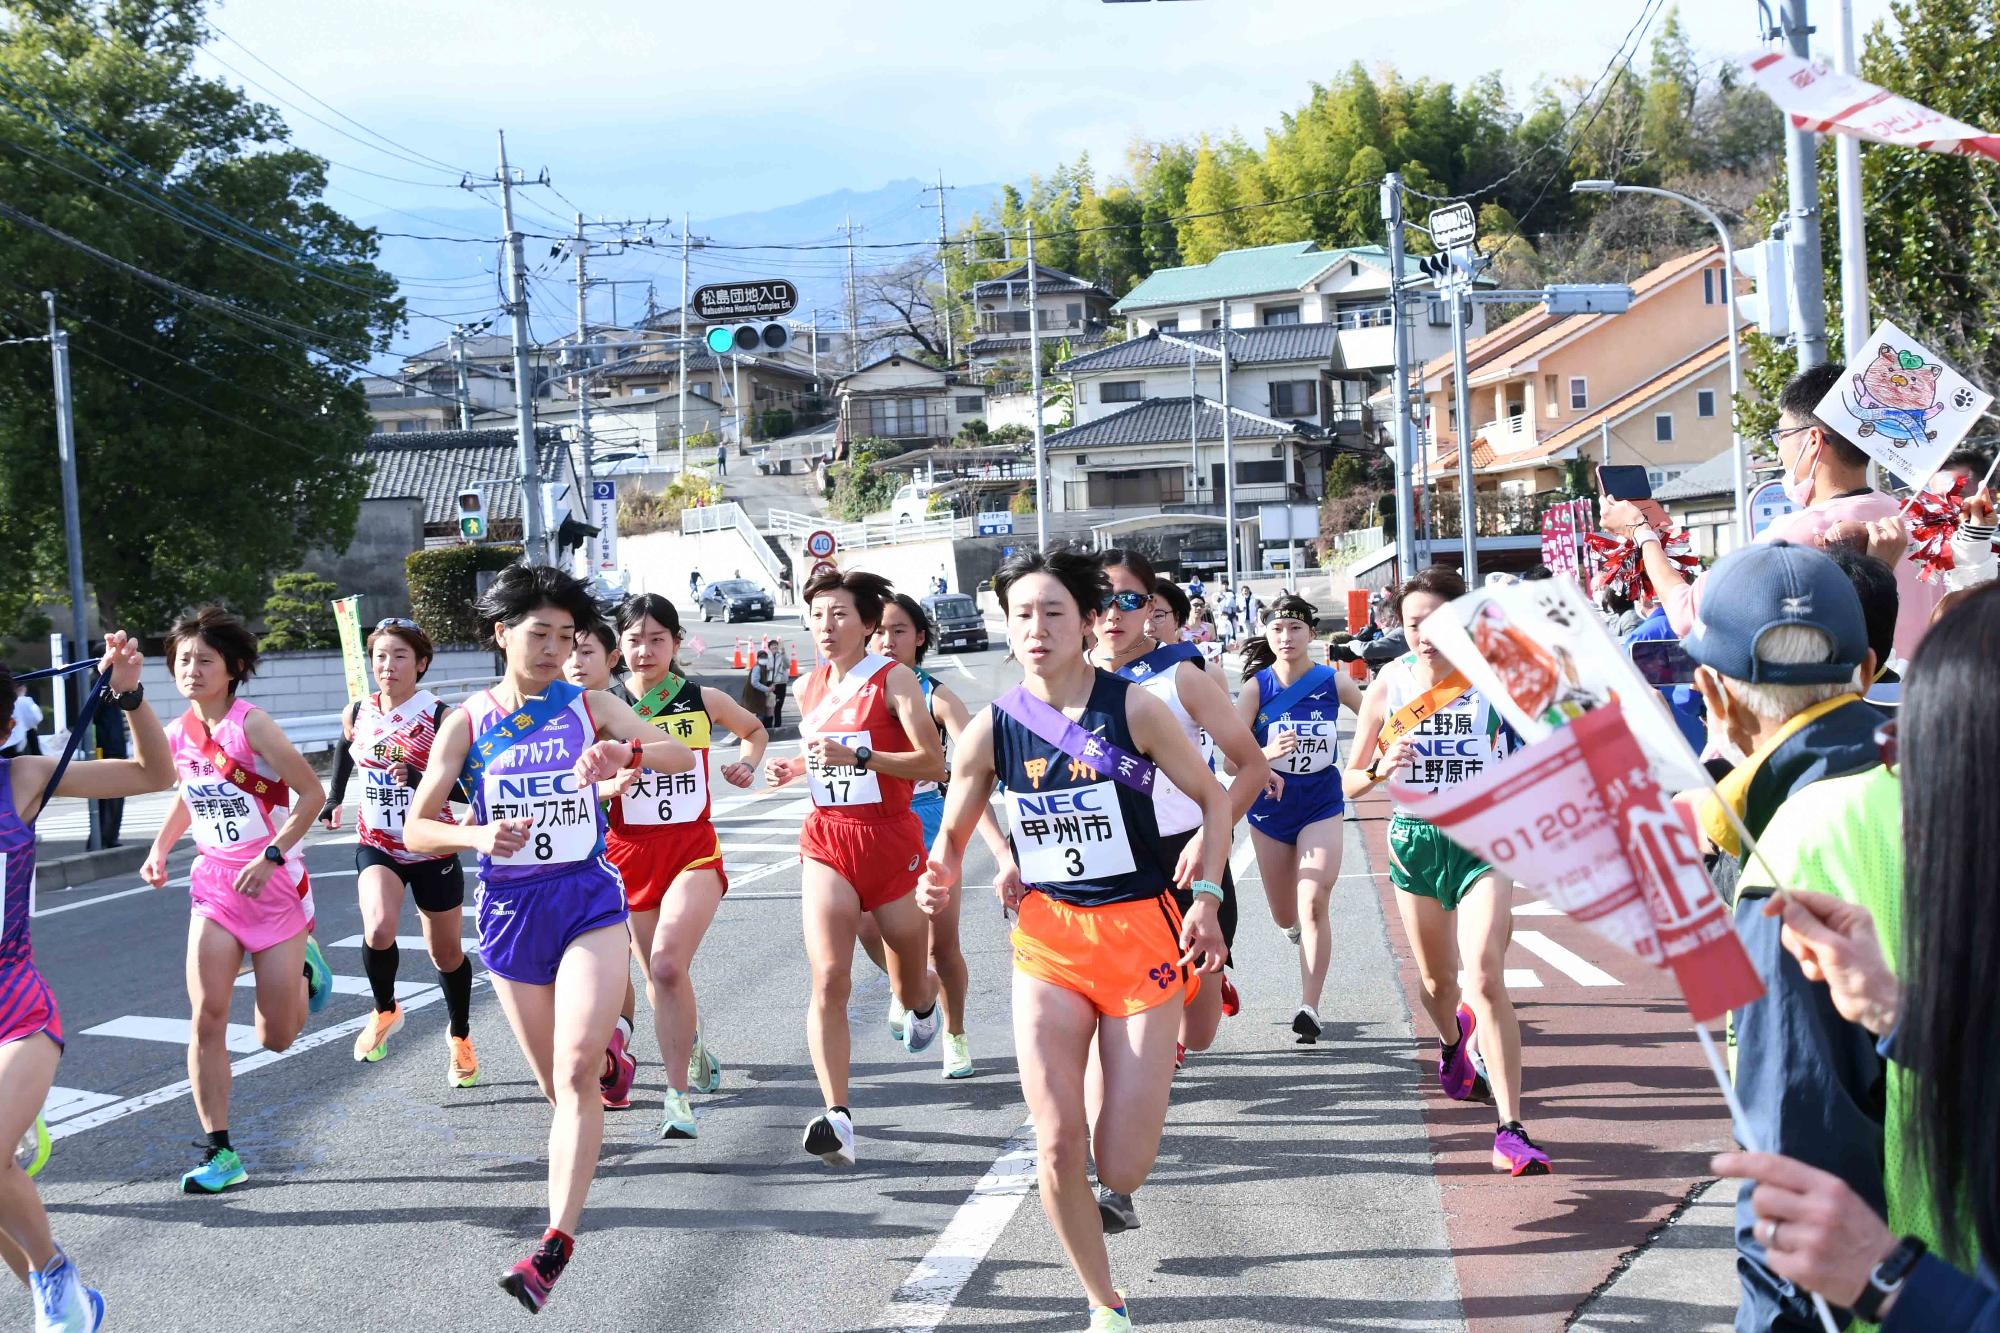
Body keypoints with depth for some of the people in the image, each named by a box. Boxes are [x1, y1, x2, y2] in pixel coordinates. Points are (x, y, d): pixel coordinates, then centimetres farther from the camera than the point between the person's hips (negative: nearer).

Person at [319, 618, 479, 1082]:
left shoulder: (440, 716, -16)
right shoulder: (357, 713, -3)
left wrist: (420, 780, -33)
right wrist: (335, 798, 27)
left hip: (433, 850, -2)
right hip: (377, 847, 2)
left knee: (447, 953, 12)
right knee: (378, 930, -26)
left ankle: (459, 1035, 38)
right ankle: (385, 1011, 4)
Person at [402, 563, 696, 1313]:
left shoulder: (589, 706, 1)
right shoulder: (467, 722, 1)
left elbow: (681, 756, -7)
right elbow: (416, 830, 0)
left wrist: (628, 754, -29)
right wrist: (476, 835, -21)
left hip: (588, 897, -2)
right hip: (510, 907, 2)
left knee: (577, 1071, -18)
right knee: (558, 1083, 11)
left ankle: (557, 1244, -20)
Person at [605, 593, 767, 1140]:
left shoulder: (704, 701, 2)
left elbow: (756, 730, 22)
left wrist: (747, 763, 3)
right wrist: (614, 783, -19)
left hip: (693, 850, -2)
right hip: (630, 852, 2)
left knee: (667, 965, -21)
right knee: (658, 976, 10)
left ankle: (678, 1096, -14)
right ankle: (694, 1052, 39)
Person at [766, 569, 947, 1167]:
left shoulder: (894, 679, -9)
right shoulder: (811, 688, 8)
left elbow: (933, 764, -17)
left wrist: (855, 757, -26)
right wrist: (797, 767, 6)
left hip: (891, 841, -3)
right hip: (826, 842, 3)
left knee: (910, 991, 13)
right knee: (828, 980, -17)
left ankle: (925, 999, 52)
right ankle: (837, 1116, -21)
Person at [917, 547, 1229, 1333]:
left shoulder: (1133, 710, -9)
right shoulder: (991, 730, -2)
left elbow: (1212, 797, 2)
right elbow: (953, 834, 10)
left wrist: (1206, 898, -8)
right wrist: (943, 878, -13)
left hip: (1140, 934, -2)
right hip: (1047, 942, 2)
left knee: (1121, 1171, -2)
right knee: (1058, 1151, -7)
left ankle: (1127, 1073, 34)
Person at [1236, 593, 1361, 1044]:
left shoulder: (1335, 682, -9)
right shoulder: (1257, 687, -12)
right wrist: (1267, 753, -36)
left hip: (1322, 806, -1)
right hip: (1271, 806, 1)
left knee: (1313, 903, -19)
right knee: (1285, 916, 15)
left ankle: (1309, 1007, -15)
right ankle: (1299, 926, 54)